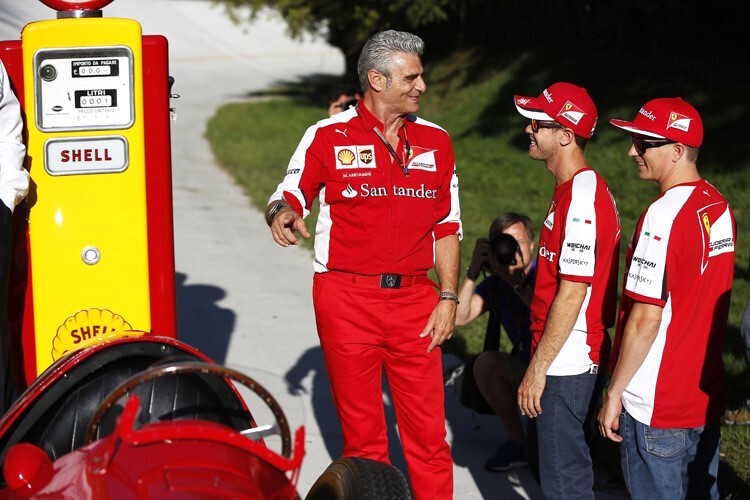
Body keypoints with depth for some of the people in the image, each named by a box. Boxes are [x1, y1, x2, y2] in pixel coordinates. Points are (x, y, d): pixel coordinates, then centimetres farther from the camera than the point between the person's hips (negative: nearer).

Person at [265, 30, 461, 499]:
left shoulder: (435, 141, 8)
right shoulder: (328, 136, -2)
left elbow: (446, 228, 11)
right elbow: (290, 193, -1)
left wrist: (449, 297, 4)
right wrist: (283, 212, -25)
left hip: (414, 298, 2)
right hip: (346, 298, -2)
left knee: (428, 429, 2)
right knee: (362, 429, 6)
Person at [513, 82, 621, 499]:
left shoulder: (580, 198, -21)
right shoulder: (584, 188, 11)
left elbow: (571, 294, -22)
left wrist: (538, 368, -18)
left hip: (567, 366, -10)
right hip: (579, 358, 10)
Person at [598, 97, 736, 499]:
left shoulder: (664, 215, -20)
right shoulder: (719, 207, 6)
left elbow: (645, 319, -21)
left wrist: (614, 393, -13)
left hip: (656, 406, -8)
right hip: (707, 397, 8)